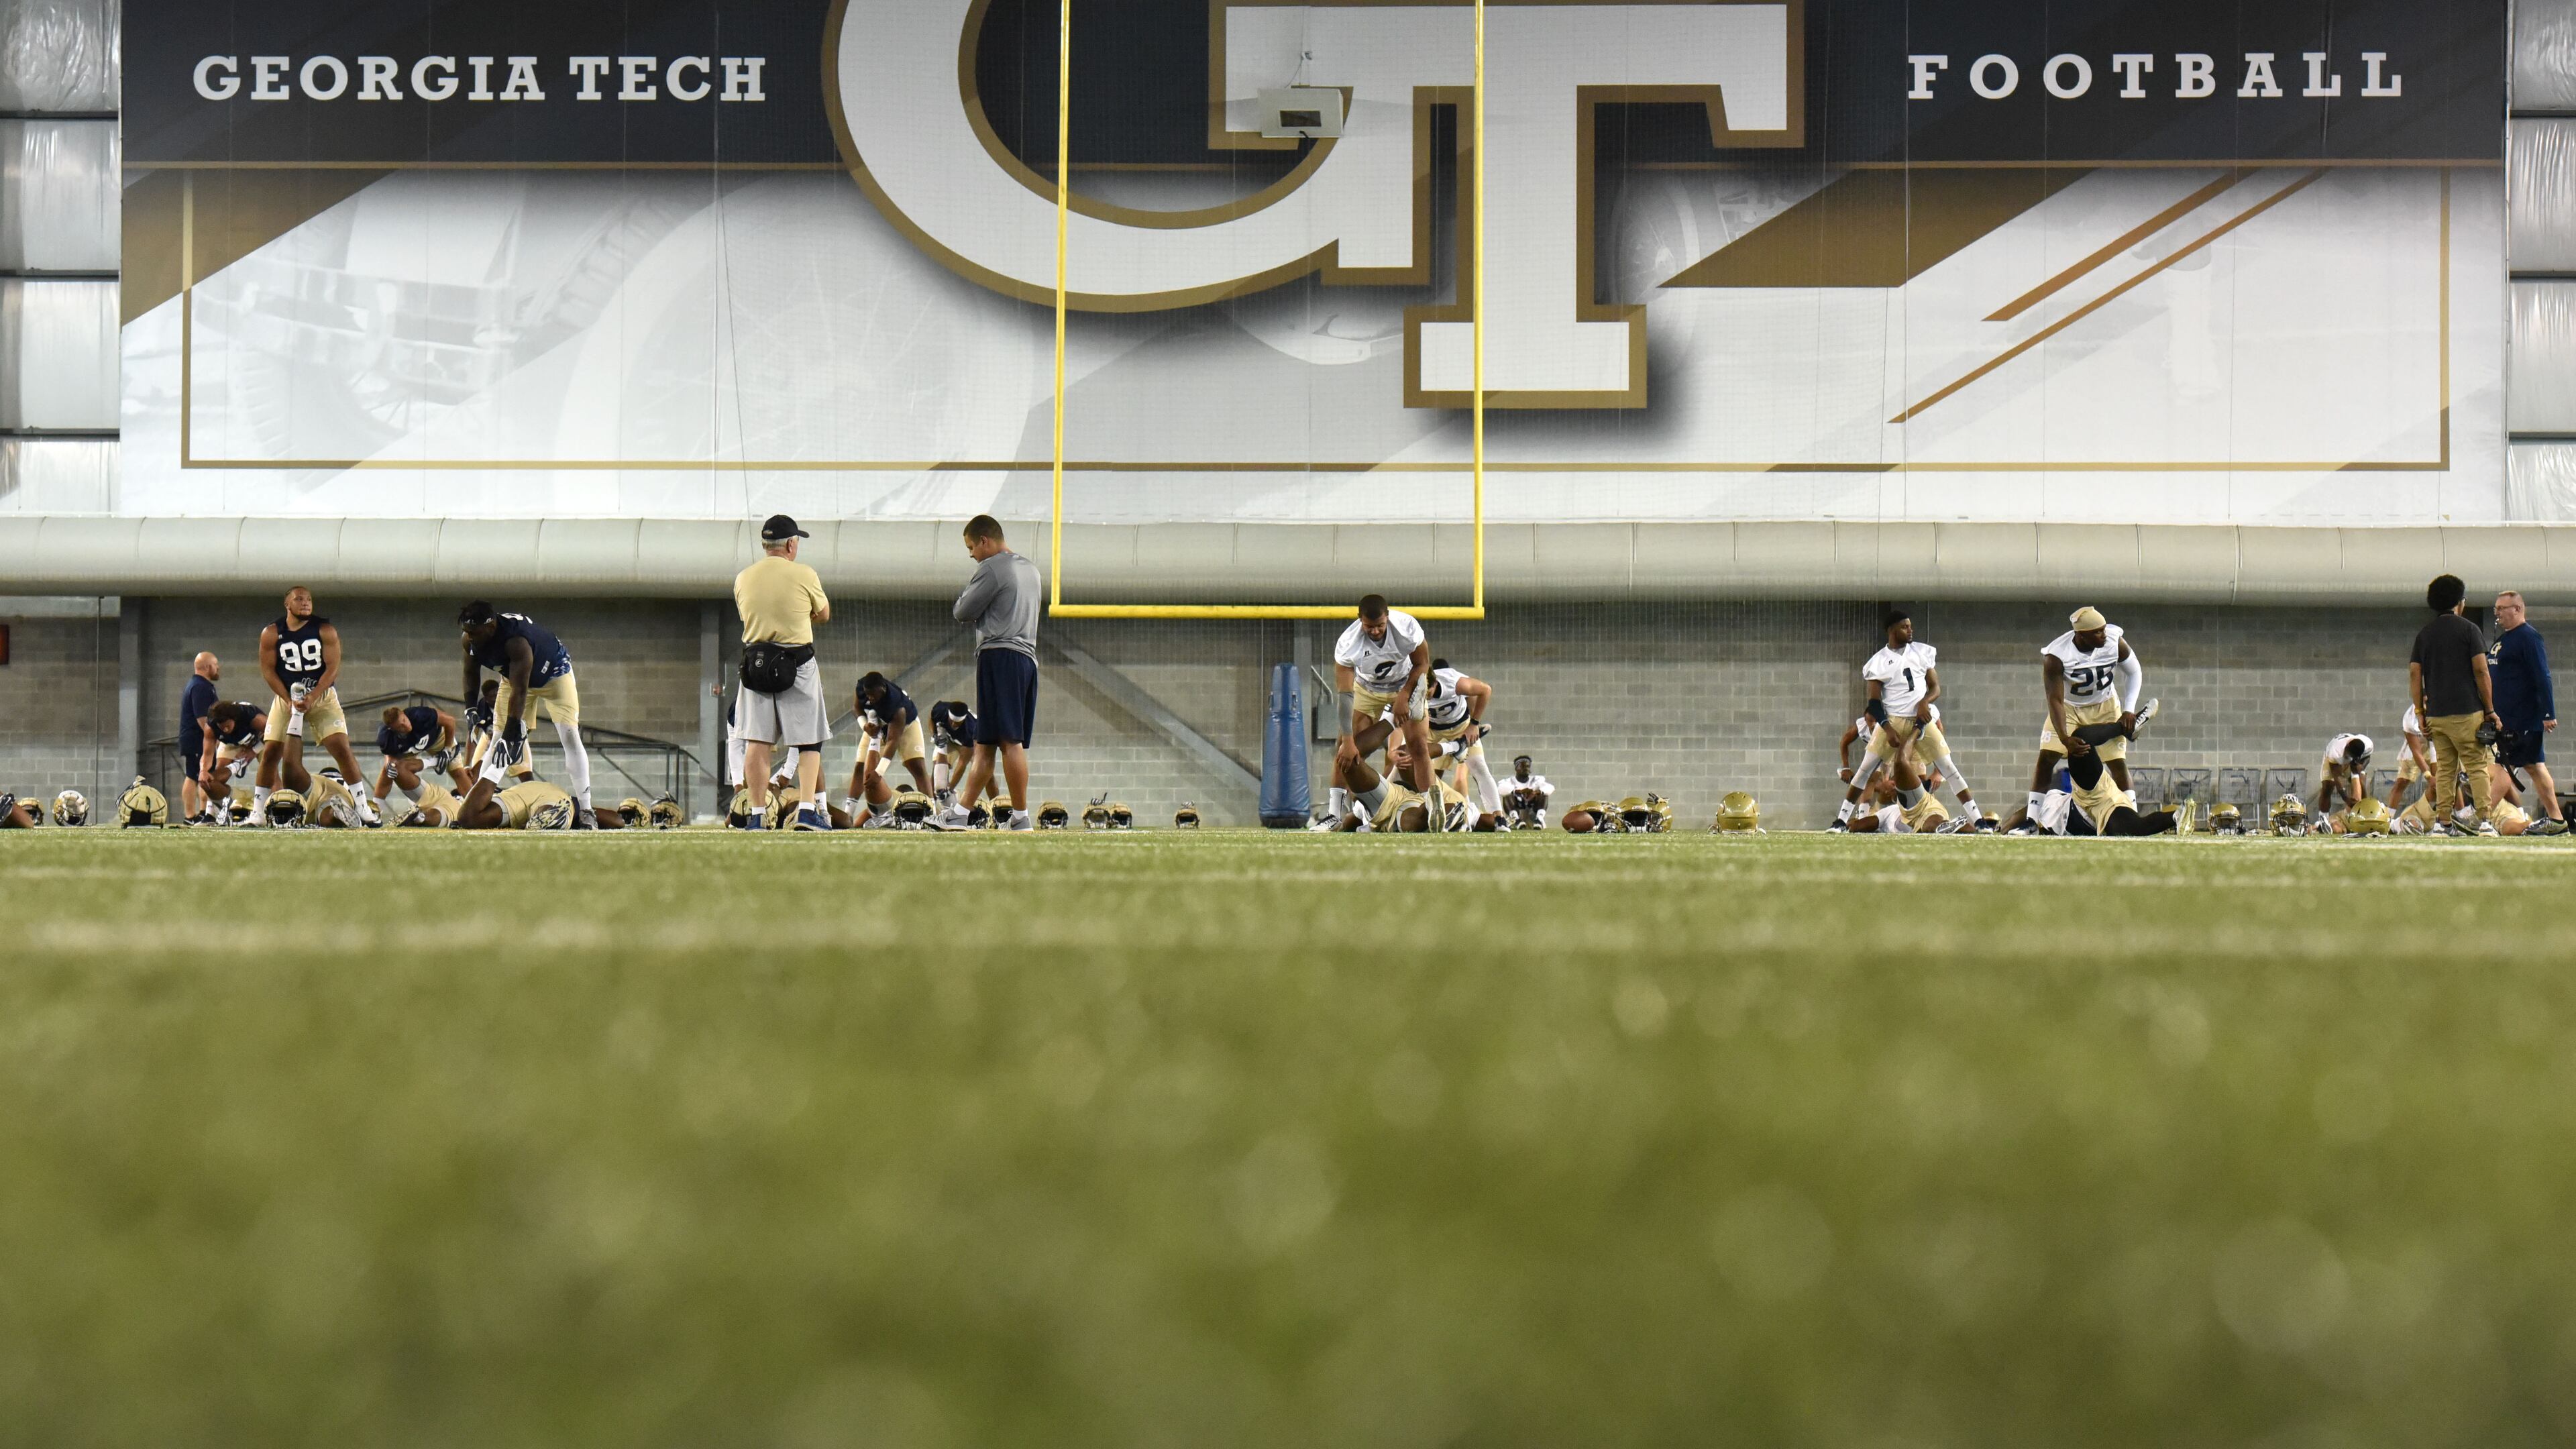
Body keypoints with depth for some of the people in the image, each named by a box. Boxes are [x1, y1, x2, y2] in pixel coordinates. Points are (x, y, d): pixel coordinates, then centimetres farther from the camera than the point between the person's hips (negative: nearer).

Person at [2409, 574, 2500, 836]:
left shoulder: (2424, 634, 10)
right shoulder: (2468, 630, -2)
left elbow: (2415, 674, 8)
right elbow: (2481, 672, -6)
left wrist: (2420, 713, 12)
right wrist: (2490, 710, 0)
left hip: (2436, 714, 4)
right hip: (2466, 711, -4)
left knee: (2444, 769, 9)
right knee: (2477, 766, -3)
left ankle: (2444, 823, 4)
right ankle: (2483, 821, -11)